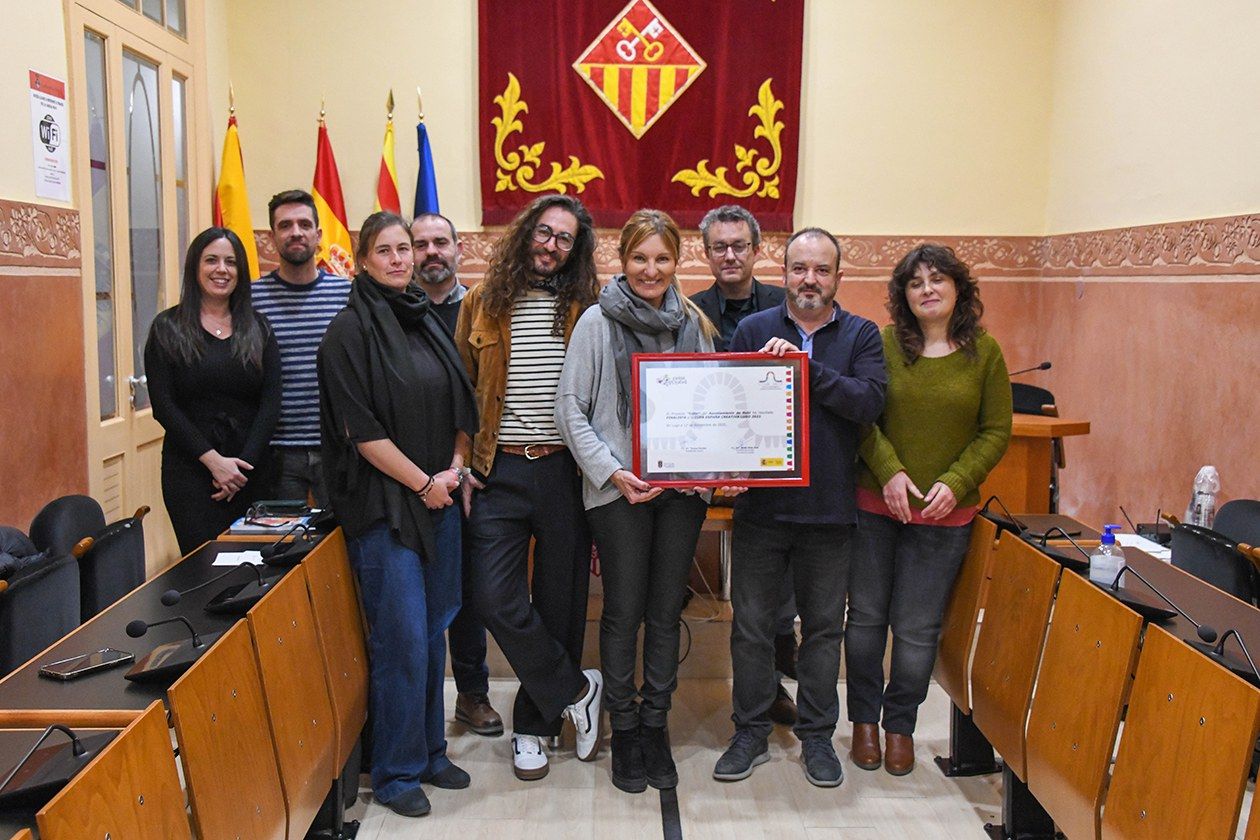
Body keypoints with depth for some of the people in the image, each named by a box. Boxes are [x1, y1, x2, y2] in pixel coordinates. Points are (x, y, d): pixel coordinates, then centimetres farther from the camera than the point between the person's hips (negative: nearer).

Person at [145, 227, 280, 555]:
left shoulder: (258, 328, 9)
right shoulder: (168, 328, 3)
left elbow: (270, 403, 2)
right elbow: (163, 406, -4)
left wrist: (246, 463, -9)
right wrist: (212, 459, -13)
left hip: (249, 470, 2)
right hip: (190, 469, -2)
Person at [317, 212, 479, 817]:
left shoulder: (427, 322, 12)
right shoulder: (350, 330, -7)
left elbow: (459, 405, 16)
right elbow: (360, 427, -13)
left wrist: (455, 466, 0)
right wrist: (422, 482, -11)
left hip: (439, 499, 6)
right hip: (383, 502, -6)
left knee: (432, 631, 13)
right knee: (402, 638, -3)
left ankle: (429, 750, 28)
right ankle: (396, 772, 13)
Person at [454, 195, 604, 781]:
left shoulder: (587, 309, 4)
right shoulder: (483, 303, 6)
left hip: (565, 471, 0)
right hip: (499, 472, 1)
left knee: (559, 602, 8)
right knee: (496, 600, -7)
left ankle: (534, 725, 26)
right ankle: (577, 691, 15)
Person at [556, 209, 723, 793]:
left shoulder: (695, 323, 7)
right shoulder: (598, 321, -3)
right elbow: (570, 407, -5)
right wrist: (612, 472, -13)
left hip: (683, 486, 3)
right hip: (619, 488, -3)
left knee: (666, 610, 10)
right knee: (624, 611, 4)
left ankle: (655, 725, 25)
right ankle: (624, 730, 21)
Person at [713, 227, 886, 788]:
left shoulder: (861, 336, 3)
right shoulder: (753, 330, 3)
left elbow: (869, 401, -13)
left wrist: (804, 367, -19)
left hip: (829, 509, 0)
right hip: (761, 505, 0)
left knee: (823, 628, 12)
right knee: (751, 626, 8)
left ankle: (817, 736, 28)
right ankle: (751, 732, 25)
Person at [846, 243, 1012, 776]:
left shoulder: (984, 352, 0)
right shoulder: (883, 345, -2)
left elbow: (996, 431, 1)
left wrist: (956, 483, -11)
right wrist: (889, 471, -16)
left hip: (945, 514, 0)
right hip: (875, 505, 0)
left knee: (918, 628, 6)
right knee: (867, 615, 10)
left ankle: (900, 723, 27)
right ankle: (865, 719, 29)